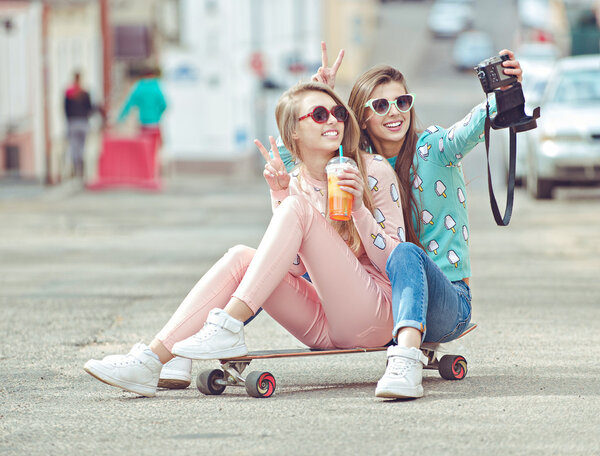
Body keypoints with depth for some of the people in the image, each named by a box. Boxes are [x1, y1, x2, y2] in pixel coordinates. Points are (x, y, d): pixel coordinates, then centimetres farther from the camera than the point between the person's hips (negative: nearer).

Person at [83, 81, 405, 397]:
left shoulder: (374, 170, -1)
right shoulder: (294, 185, 12)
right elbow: (294, 269, 2)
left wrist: (358, 207, -19)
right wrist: (280, 197, -6)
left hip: (374, 313, -5)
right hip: (324, 326, 5)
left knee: (298, 206, -20)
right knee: (241, 257, -17)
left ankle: (228, 326, -31)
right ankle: (149, 361, -28)